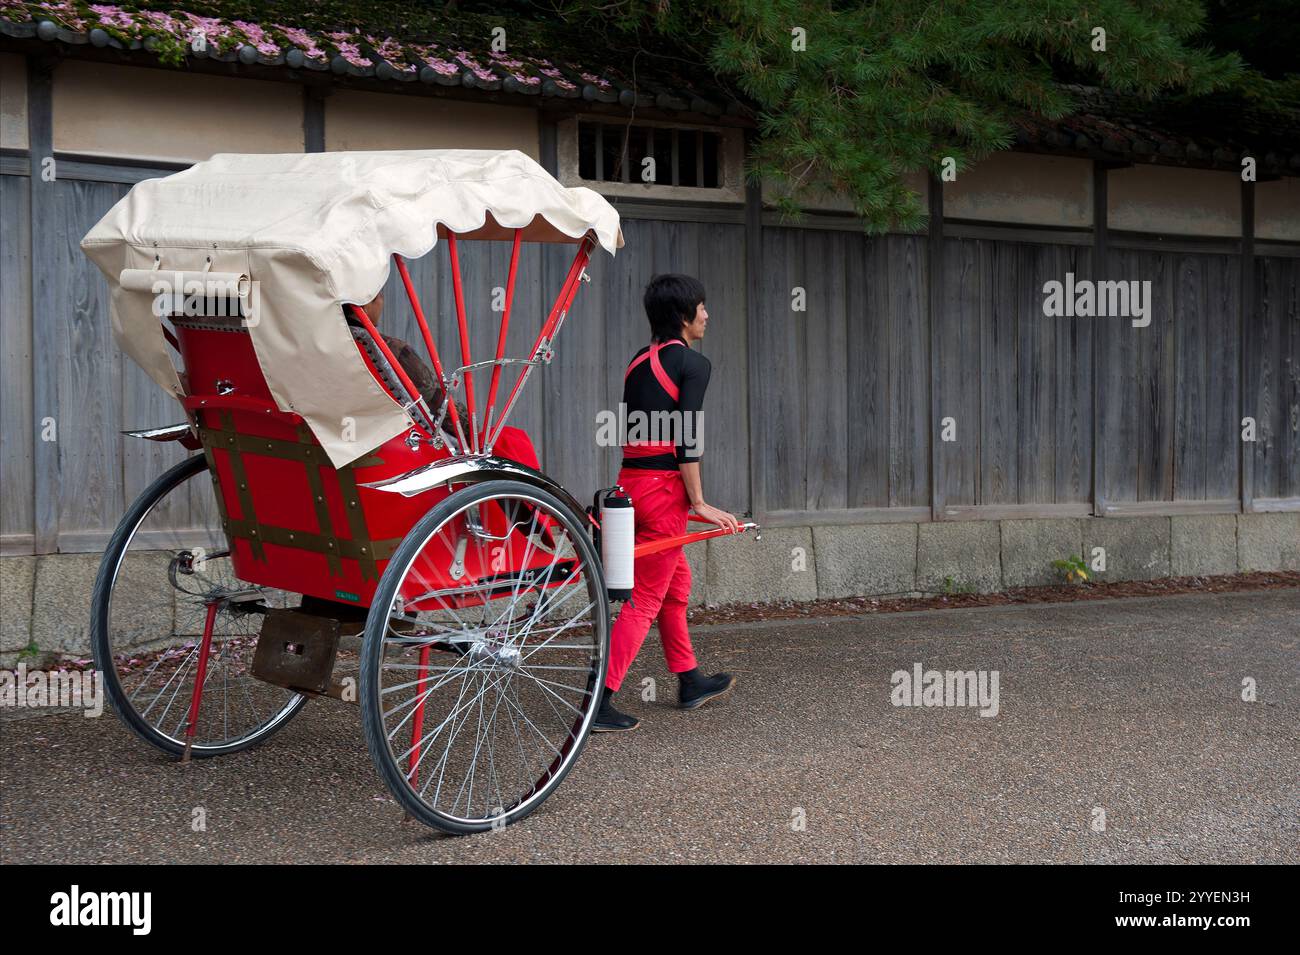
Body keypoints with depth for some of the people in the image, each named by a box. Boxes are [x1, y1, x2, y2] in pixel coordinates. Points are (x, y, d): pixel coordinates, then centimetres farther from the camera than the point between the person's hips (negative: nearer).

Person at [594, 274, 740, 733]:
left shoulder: (639, 361, 14)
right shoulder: (693, 363, -9)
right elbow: (687, 439, -16)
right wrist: (698, 502, -12)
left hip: (630, 481, 8)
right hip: (664, 488, -8)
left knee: (677, 581, 22)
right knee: (645, 600, -3)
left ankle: (690, 681, 33)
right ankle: (598, 703, -4)